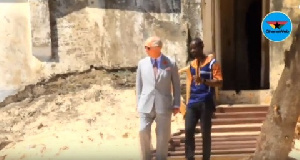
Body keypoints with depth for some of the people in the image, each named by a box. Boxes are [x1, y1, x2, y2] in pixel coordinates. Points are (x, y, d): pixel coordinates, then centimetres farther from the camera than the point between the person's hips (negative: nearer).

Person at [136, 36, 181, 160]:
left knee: (163, 136, 5)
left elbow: (176, 85, 4)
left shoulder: (171, 63, -1)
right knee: (143, 131, -10)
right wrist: (138, 103, 6)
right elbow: (139, 85, 8)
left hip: (164, 105, -1)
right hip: (146, 105, 1)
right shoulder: (142, 63, 4)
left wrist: (176, 104, 2)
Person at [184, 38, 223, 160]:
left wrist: (204, 81, -23)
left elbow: (219, 82, -8)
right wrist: (187, 102, 10)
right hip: (192, 103, 4)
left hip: (206, 103, -4)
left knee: (205, 133, 3)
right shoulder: (191, 65, 14)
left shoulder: (212, 63, -2)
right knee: (188, 131, -2)